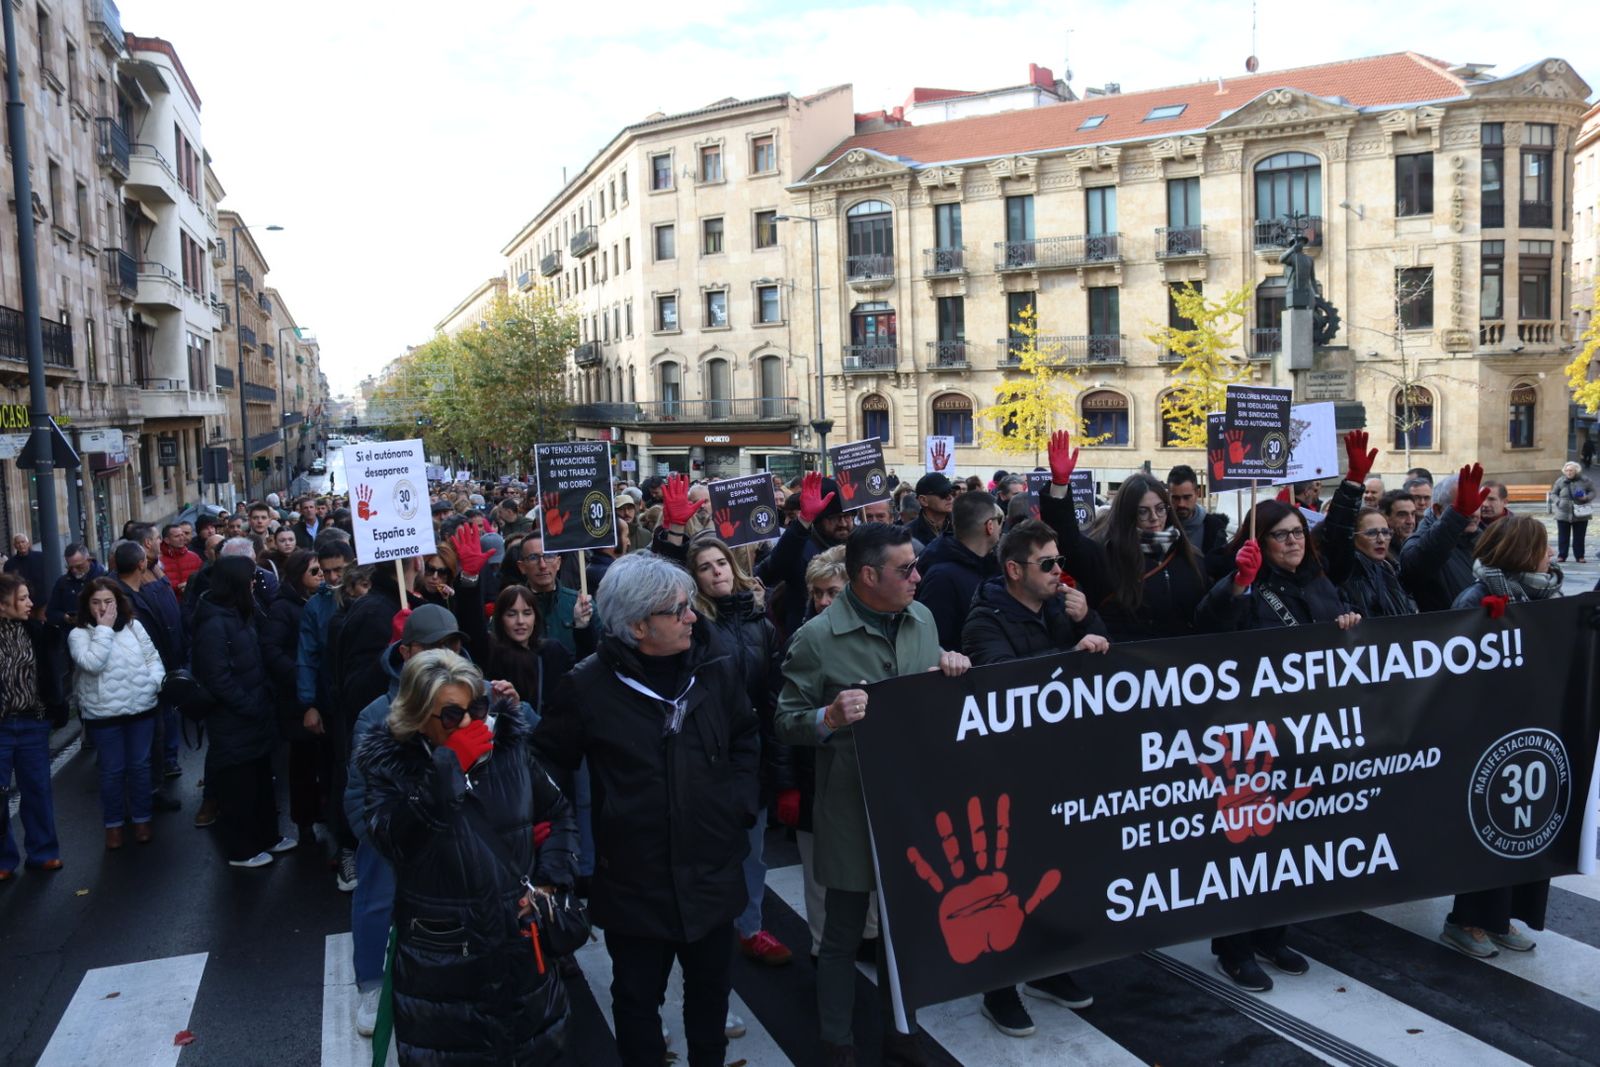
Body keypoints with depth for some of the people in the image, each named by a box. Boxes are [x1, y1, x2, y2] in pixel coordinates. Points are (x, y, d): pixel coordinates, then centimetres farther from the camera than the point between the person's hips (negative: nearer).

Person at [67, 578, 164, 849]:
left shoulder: (133, 626, 4)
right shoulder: (79, 634, -5)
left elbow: (152, 657, 6)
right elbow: (93, 663, -22)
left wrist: (157, 681, -11)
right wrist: (104, 629, -18)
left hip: (141, 708, 3)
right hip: (104, 714, -2)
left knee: (140, 766, 11)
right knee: (112, 770, 6)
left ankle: (141, 819, 25)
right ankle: (113, 823, 22)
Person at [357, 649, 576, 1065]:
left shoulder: (509, 746, -3)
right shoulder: (390, 764, -10)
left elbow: (558, 812, 11)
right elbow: (393, 839, -28)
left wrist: (550, 878, 0)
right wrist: (450, 766, -30)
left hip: (521, 941, 3)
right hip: (442, 956, -2)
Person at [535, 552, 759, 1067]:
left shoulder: (718, 668, -4)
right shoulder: (589, 685, -13)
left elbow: (747, 740, 10)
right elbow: (546, 760, -3)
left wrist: (740, 804, 1)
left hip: (712, 868, 3)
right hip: (633, 877, -3)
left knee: (711, 986, 20)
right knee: (638, 995, 16)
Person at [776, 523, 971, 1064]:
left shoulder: (922, 618, 3)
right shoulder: (817, 637, -14)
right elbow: (787, 721, -9)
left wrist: (951, 667, -7)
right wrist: (829, 717, -29)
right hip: (852, 808, -5)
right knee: (844, 933, 10)